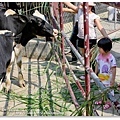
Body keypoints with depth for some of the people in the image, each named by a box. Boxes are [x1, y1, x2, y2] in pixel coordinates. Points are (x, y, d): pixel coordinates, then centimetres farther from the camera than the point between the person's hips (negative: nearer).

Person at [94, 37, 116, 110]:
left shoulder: (111, 58, -25)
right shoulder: (99, 56, -8)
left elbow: (114, 69, -20)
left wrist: (113, 80, -17)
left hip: (108, 79, -6)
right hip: (101, 78, 6)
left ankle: (108, 103, 29)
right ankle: (102, 100, 42)